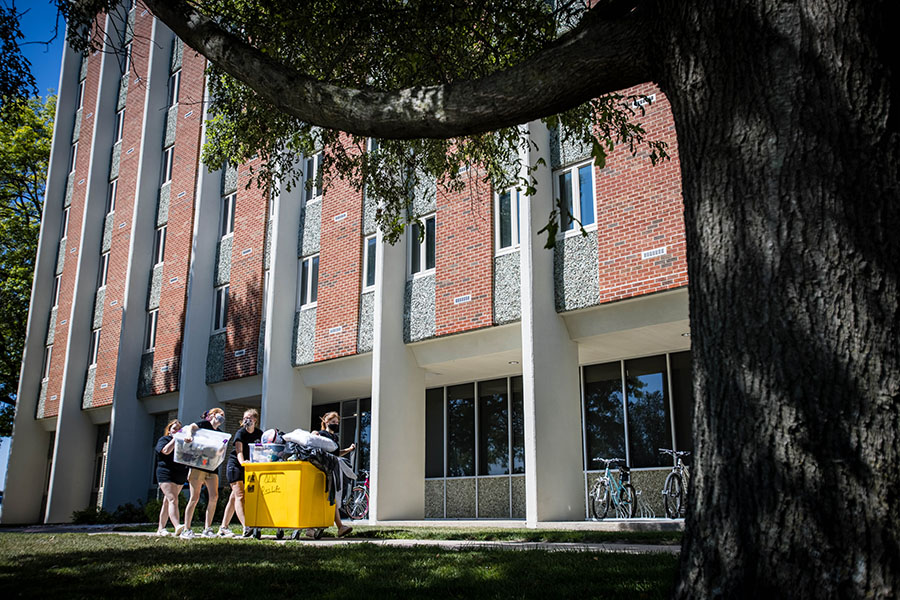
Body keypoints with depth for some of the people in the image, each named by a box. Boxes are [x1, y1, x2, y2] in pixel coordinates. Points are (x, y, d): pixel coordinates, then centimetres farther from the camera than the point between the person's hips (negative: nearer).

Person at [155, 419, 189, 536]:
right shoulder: (163, 440, 6)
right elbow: (166, 450, -14)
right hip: (166, 474, -6)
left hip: (180, 475, 6)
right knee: (173, 499, -19)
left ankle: (161, 529, 13)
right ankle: (177, 527, -32)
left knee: (167, 502, 9)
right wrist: (175, 438, -8)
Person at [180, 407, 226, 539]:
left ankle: (207, 529, 4)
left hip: (212, 468, 6)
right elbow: (191, 427, -15)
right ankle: (186, 529, -1)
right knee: (195, 497, -7)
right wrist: (189, 435, -35)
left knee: (214, 497, -3)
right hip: (198, 465, -6)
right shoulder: (205, 424, 5)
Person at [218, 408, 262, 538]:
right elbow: (239, 451, -26)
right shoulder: (240, 433, -12)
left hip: (247, 468, 6)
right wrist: (242, 462, -44)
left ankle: (223, 527, 14)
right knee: (239, 495, -17)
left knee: (234, 497, 8)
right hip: (235, 465, -6)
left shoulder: (259, 434, 5)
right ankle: (246, 527, -29)